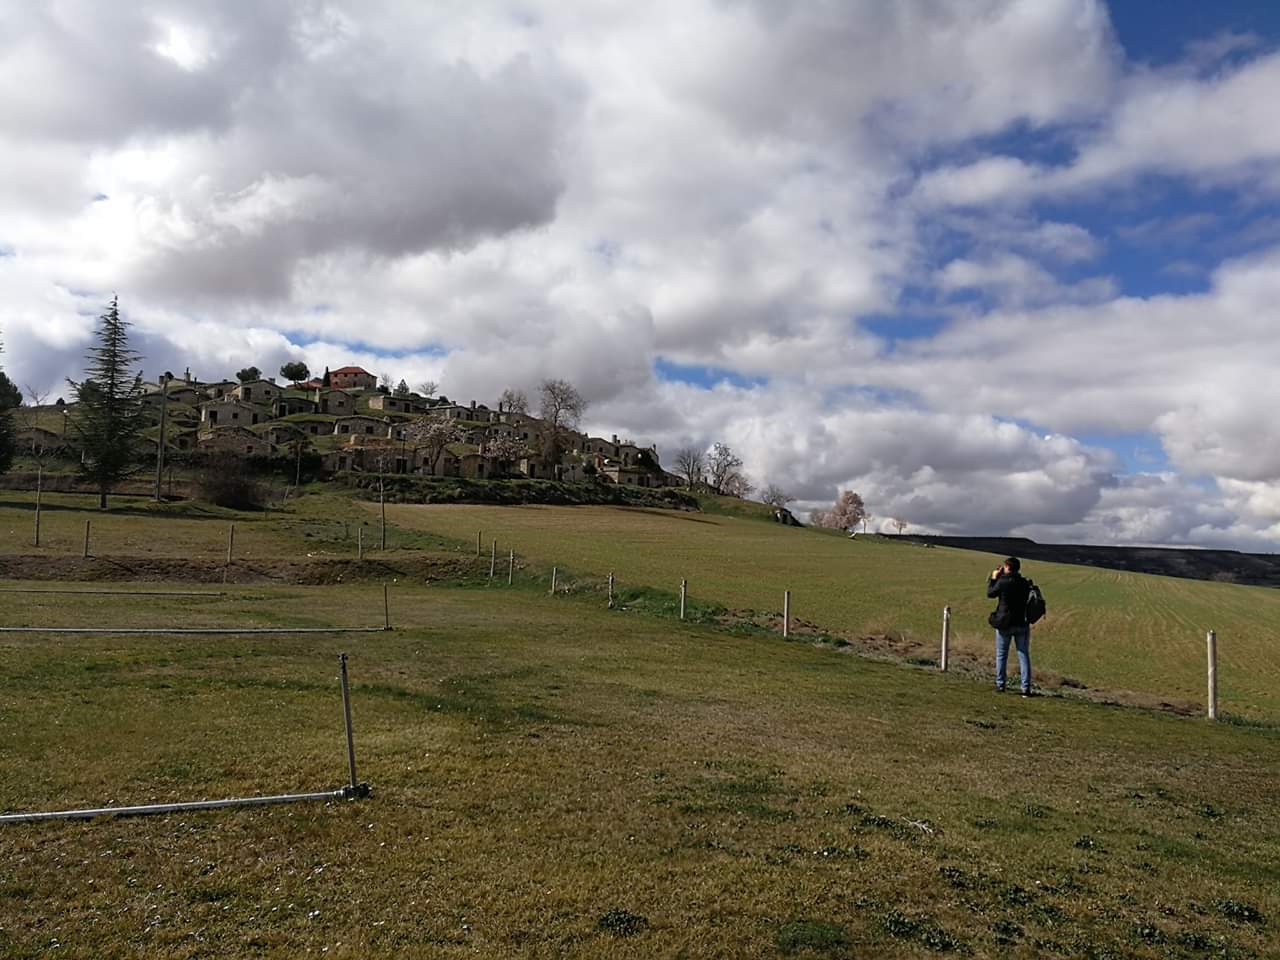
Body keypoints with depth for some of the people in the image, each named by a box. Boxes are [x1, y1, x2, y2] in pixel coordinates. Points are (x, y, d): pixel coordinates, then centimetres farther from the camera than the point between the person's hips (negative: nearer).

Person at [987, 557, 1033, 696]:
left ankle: (1000, 685, 14)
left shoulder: (1002, 582, -15)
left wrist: (993, 578, 12)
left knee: (1001, 655, 10)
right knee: (1024, 655, 7)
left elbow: (990, 593, 0)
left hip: (1004, 623, -3)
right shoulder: (1025, 583, -2)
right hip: (1022, 624, 3)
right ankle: (1026, 687, 4)